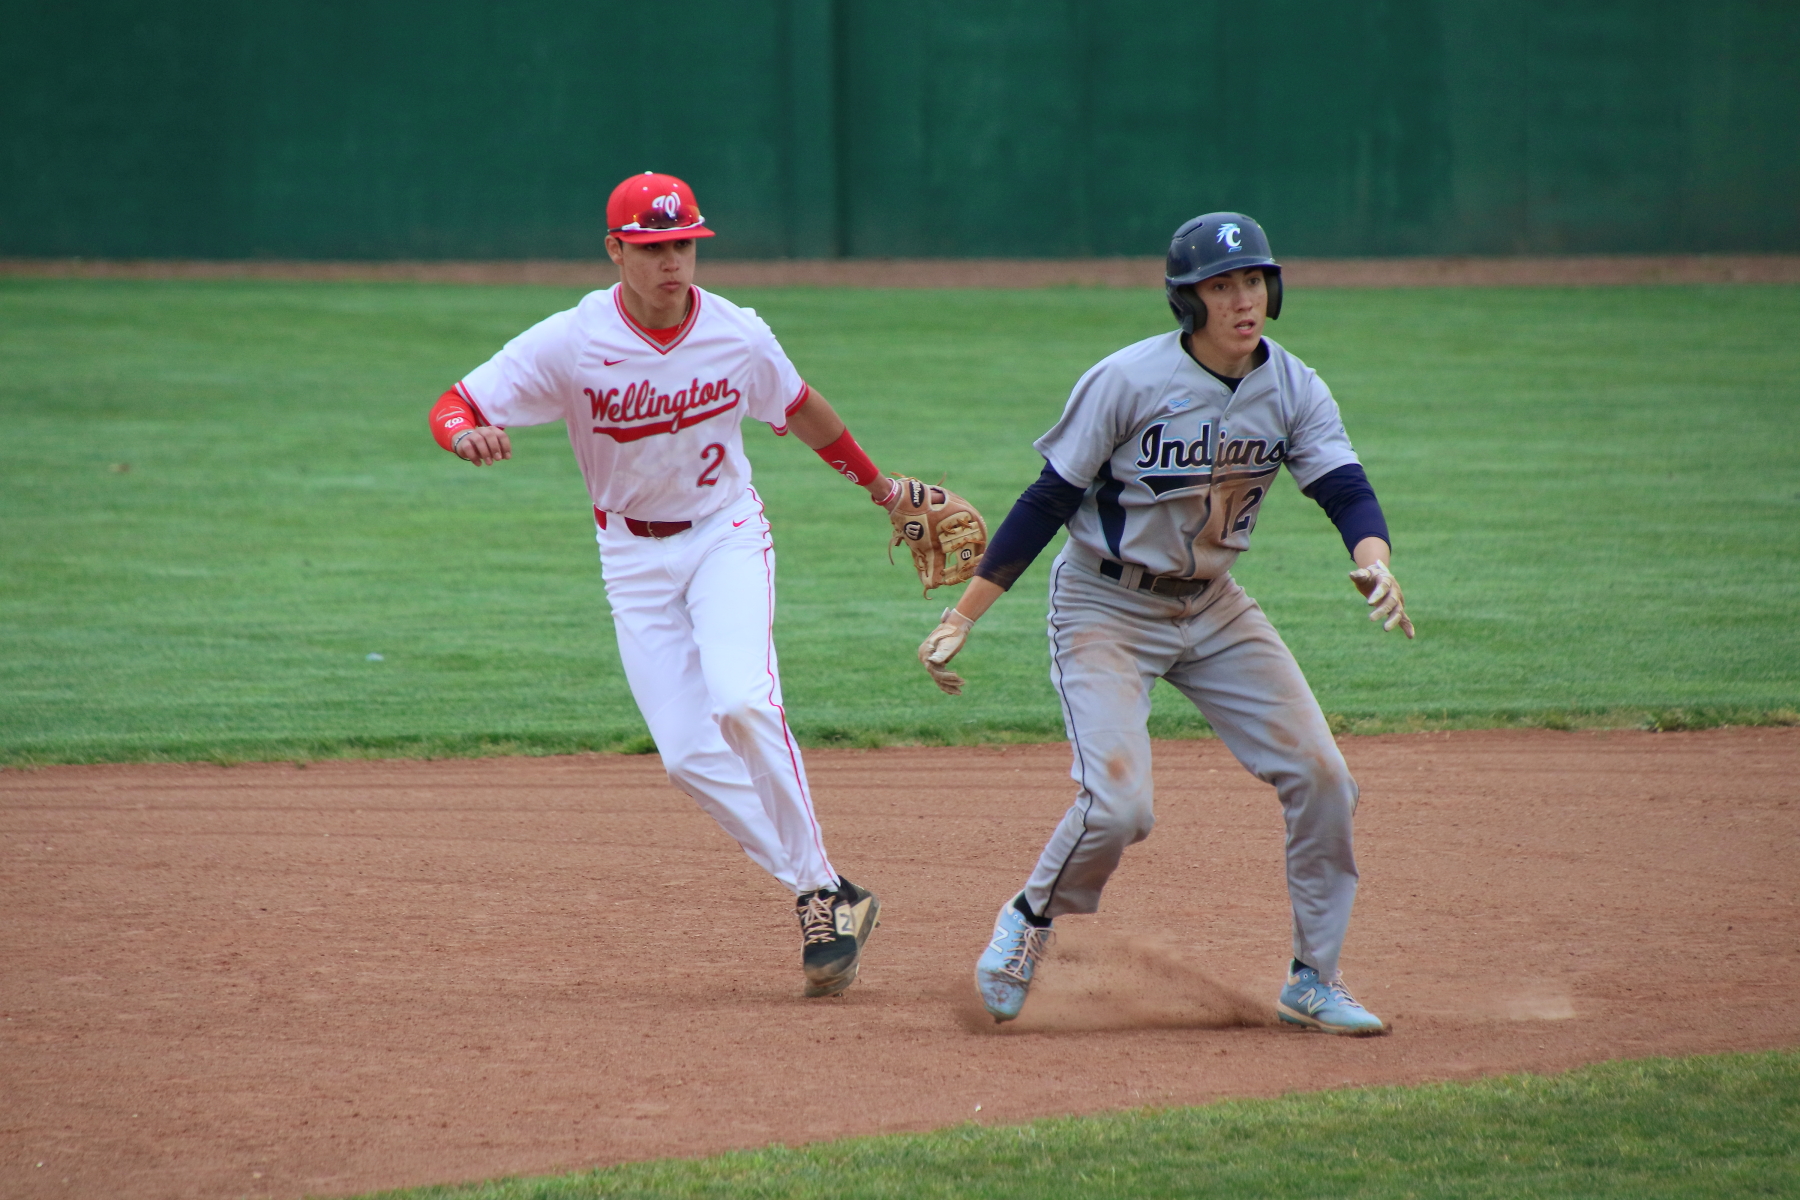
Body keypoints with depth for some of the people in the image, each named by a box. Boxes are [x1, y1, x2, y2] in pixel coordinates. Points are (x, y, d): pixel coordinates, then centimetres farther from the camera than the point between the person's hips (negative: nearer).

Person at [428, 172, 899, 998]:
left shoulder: (739, 336, -9)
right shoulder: (570, 344, -15)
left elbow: (799, 410, 12)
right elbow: (451, 408, -15)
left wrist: (876, 483, 24)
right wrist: (468, 435, -40)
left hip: (725, 535, -1)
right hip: (634, 556, 1)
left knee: (741, 703, -26)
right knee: (688, 752, -8)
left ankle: (820, 888, -16)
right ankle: (824, 900, 4)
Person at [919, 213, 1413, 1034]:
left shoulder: (1293, 390, -5)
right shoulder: (1130, 380, -19)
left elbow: (1346, 491, -15)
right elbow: (1047, 502, -15)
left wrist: (1375, 564, -38)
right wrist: (962, 616, -16)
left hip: (1212, 608, 5)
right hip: (1106, 608, -5)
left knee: (1321, 777, -4)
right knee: (1117, 805, -21)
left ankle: (1314, 981, 11)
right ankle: (1031, 920, 10)